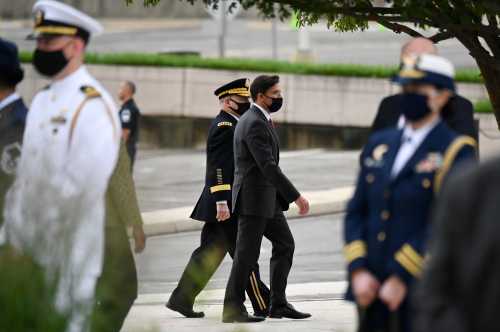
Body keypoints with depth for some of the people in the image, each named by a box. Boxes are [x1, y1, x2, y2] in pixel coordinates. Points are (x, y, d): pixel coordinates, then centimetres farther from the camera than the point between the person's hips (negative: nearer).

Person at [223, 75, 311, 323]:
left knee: (285, 244, 9)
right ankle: (233, 309, 4)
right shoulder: (255, 124, -20)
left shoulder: (256, 119, 13)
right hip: (253, 198, -10)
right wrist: (296, 197, -26)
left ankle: (278, 304, 10)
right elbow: (269, 167, -26)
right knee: (247, 254, -3)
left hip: (267, 198, 10)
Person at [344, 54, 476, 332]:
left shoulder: (456, 152, -4)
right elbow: (356, 212, 12)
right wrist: (358, 271, -3)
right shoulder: (380, 144, 14)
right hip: (370, 288, 5)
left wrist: (402, 277, -16)